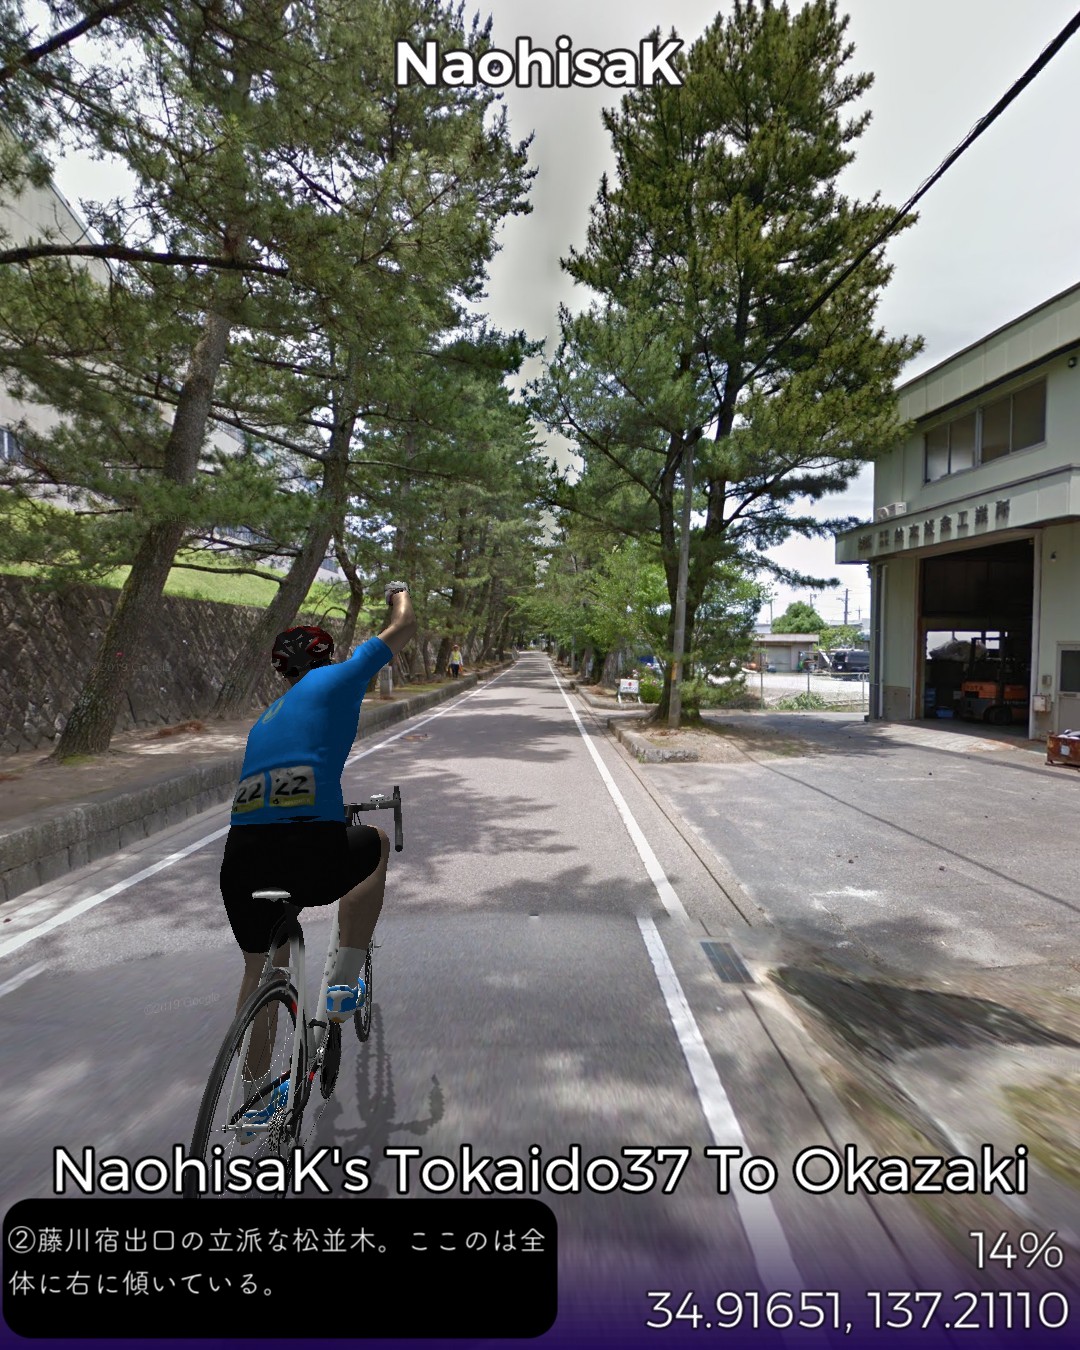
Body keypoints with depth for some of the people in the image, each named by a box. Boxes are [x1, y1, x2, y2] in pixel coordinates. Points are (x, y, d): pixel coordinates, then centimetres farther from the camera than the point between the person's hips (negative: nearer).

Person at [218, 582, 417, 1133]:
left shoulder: (265, 717, 30)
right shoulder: (334, 680, 12)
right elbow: (403, 626, 19)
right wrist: (399, 592, 42)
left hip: (242, 860, 7)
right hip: (310, 852, -6)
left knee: (261, 968, 31)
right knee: (377, 845, 28)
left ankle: (255, 1100, 47)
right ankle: (343, 987, 27)